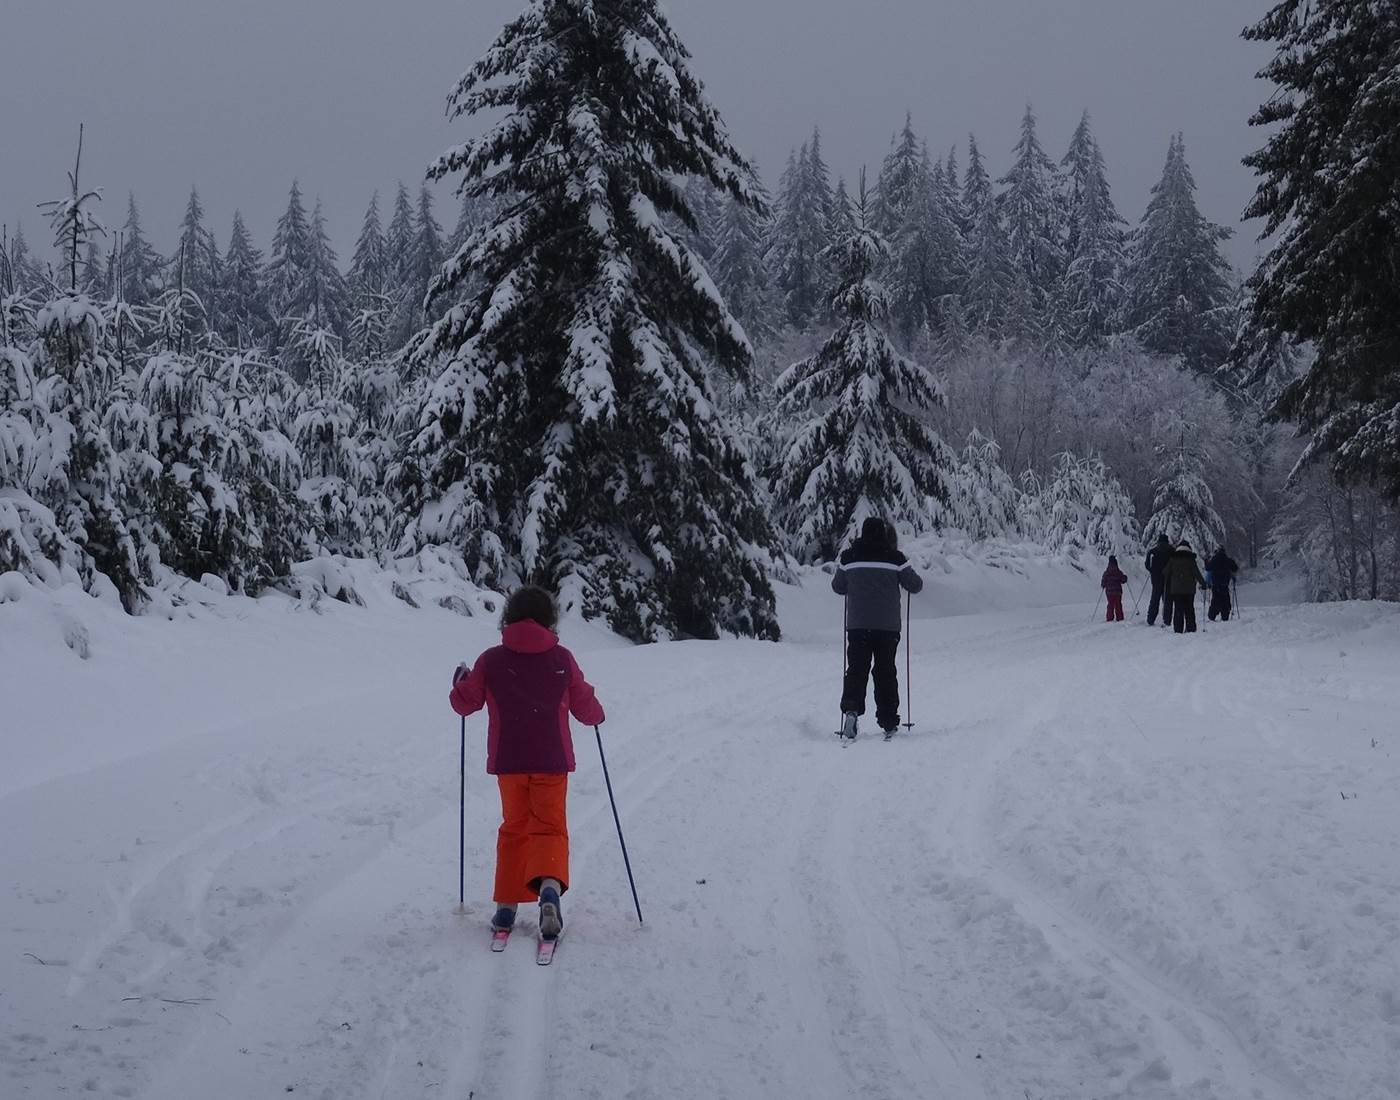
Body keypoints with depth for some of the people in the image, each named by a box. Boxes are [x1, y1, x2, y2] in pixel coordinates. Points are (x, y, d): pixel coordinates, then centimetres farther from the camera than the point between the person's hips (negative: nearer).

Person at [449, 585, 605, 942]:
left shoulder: (491, 661, -4)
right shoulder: (562, 659, -3)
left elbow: (465, 703, 5)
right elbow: (586, 709, 4)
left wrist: (461, 680, 26)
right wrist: (597, 713, 27)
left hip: (508, 760, 1)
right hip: (552, 759, -1)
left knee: (514, 828, 16)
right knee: (550, 827, 5)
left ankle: (506, 906, 12)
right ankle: (549, 888, -23)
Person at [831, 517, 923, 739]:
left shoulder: (849, 557, 0)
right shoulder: (894, 557, -6)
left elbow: (838, 587, 11)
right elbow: (915, 585, 0)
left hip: (857, 624, 1)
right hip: (888, 626, -1)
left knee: (857, 669, 5)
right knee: (885, 671, 9)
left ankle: (851, 708, -19)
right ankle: (888, 721, 12)